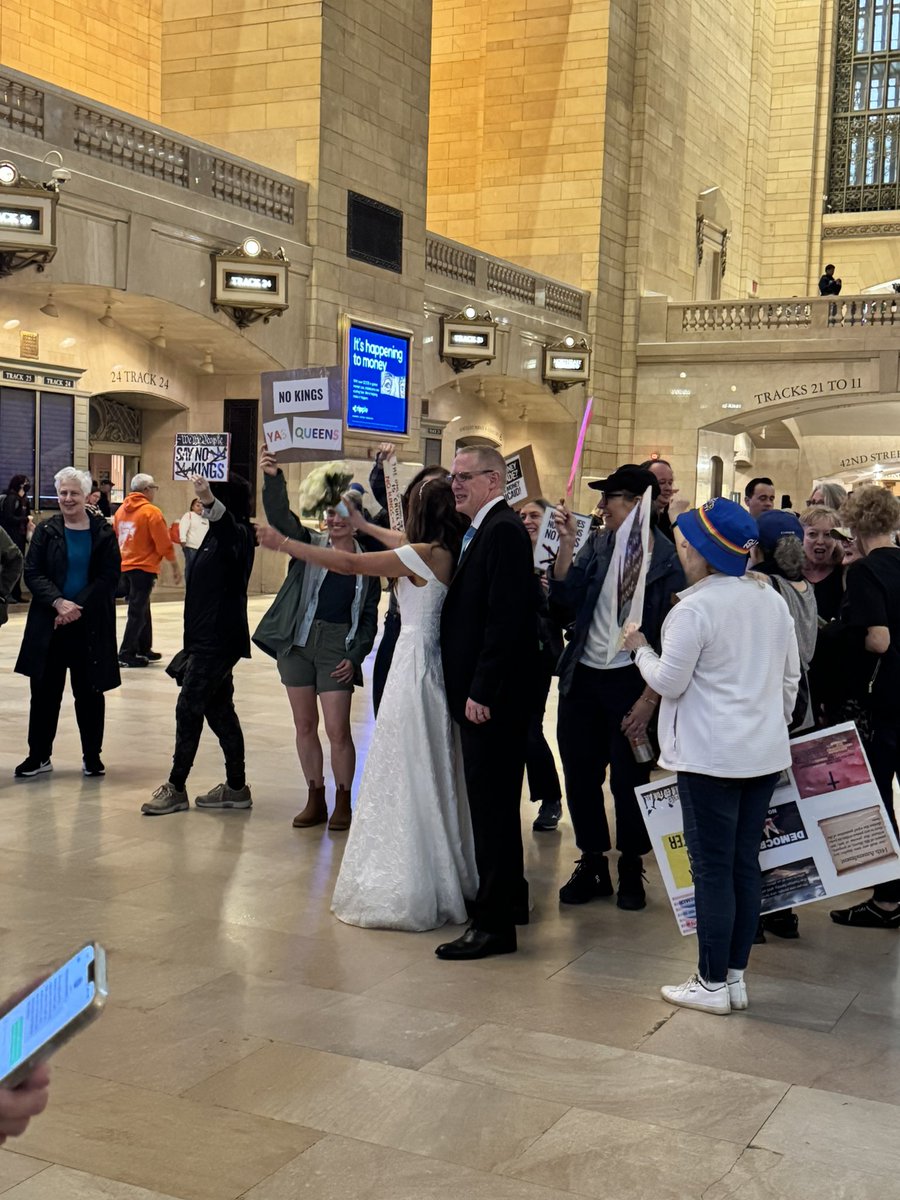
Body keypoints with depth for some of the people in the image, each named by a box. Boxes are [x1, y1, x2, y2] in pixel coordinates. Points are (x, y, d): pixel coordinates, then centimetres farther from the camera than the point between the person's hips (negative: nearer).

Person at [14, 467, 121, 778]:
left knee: (89, 691, 7)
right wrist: (58, 602, -18)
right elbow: (32, 573, -2)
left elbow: (109, 577, -6)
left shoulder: (103, 532, 0)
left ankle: (92, 756, 19)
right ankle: (39, 756, 18)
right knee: (45, 690, 6)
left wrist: (78, 607, -15)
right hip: (49, 624, 1)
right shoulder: (46, 530, 3)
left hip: (90, 625, -1)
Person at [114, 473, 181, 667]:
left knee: (141, 609, 18)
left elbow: (115, 538, 14)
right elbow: (164, 543, -12)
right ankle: (126, 655, -5)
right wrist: (175, 567, -1)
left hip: (124, 567, 7)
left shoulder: (121, 510, 7)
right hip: (144, 567, -7)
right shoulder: (151, 511, -13)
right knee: (138, 612, -3)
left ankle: (144, 650, 26)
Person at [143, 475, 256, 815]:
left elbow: (227, 523, -39)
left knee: (189, 708, -5)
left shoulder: (237, 533, -15)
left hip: (218, 640, -10)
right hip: (208, 637, 10)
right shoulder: (219, 534, 15)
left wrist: (210, 501, -59)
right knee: (219, 710, 12)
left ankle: (176, 788, 5)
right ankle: (236, 787, 19)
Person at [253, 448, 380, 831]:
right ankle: (315, 800, 21)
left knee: (337, 730, -4)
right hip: (297, 642, 1)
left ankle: (343, 802, 14)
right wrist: (273, 479, -29)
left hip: (337, 648, -1)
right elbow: (280, 516, -13)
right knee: (304, 725, 8)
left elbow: (369, 617, 8)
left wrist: (355, 656, -4)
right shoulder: (310, 544, 4)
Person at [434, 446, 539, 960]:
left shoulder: (503, 531, -16)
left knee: (492, 805, -4)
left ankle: (494, 923, 4)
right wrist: (473, 689, 14)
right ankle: (511, 897, 33)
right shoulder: (488, 530, 15)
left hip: (493, 697, -10)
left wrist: (480, 691, -21)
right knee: (496, 802, 19)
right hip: (483, 692, 10)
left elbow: (505, 618, -22)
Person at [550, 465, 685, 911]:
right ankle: (592, 865, 26)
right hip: (582, 678, 5)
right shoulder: (596, 545, 6)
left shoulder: (667, 559, -10)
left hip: (631, 681, -5)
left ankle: (631, 870, 24)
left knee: (629, 780, 6)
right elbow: (564, 599, -2)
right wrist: (566, 543, -9)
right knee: (580, 776, 10)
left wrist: (650, 699, -12)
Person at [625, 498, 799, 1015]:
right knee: (746, 864, 12)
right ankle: (736, 976, 20)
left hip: (712, 755, -7)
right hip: (766, 751, 7)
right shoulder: (771, 599, 7)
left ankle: (713, 984, 9)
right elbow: (791, 675, 13)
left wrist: (641, 648, 7)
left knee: (713, 869, 1)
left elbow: (669, 682, -10)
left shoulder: (695, 608, -15)